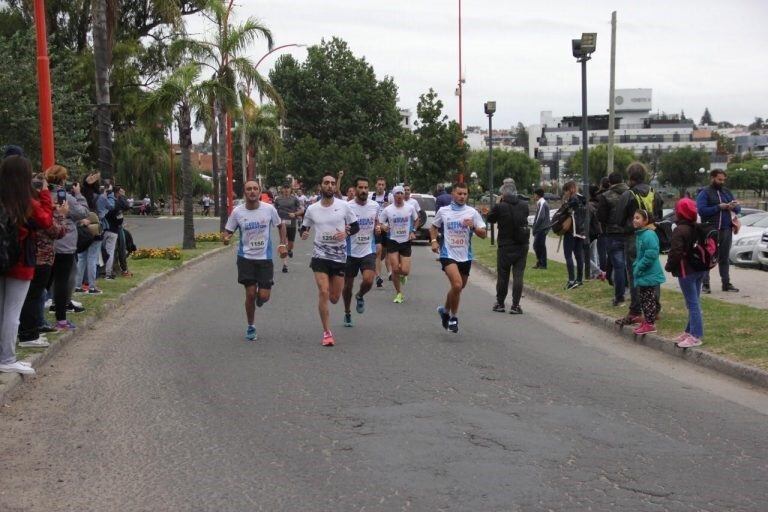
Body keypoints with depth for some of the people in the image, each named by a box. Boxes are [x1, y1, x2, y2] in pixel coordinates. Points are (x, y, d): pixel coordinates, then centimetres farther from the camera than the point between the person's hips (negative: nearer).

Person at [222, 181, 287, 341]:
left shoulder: (269, 209, -6)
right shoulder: (237, 212, -6)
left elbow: (281, 225, 11)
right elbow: (228, 231, 2)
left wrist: (282, 245, 2)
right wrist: (225, 238, -21)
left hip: (265, 257, 0)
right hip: (246, 257, 0)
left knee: (264, 296, -4)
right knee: (250, 294, -1)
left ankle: (259, 299, 35)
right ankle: (251, 327, 19)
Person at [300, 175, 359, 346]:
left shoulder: (344, 206, -2)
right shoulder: (312, 209, 1)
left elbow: (356, 226, 5)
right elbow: (304, 227, 14)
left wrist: (346, 232, -16)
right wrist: (303, 234, -9)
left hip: (339, 255, 1)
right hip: (320, 254, -1)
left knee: (334, 298, 6)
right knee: (323, 293, -12)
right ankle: (327, 333, -1)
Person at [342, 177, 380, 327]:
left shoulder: (375, 206, 1)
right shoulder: (347, 207, -9)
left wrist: (378, 228, -4)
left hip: (368, 251, 1)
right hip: (351, 251, -1)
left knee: (368, 281, -19)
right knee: (348, 285, 9)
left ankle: (360, 296, 16)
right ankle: (347, 313, 32)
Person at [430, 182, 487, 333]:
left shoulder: (472, 212, 2)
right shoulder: (443, 211, 2)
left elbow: (483, 234, 1)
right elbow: (433, 227, 18)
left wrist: (473, 227, -18)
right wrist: (433, 241, 1)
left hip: (465, 256, 3)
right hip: (448, 254, -3)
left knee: (459, 287, 14)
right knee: (457, 284, -22)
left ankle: (445, 310, 40)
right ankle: (453, 317, -4)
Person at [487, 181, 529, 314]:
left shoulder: (500, 207, -13)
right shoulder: (524, 205, -3)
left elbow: (490, 219, 1)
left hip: (505, 247, -2)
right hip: (522, 247, 2)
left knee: (502, 276, 11)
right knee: (518, 276, 3)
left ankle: (500, 303, 20)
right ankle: (515, 305, 0)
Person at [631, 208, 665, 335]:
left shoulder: (649, 235, -20)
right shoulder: (639, 234, 11)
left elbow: (650, 255, -25)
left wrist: (639, 267, -19)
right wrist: (636, 266, 12)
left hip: (649, 275, -10)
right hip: (642, 275, 10)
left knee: (648, 299, -2)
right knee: (643, 298, 17)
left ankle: (650, 324, 5)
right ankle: (647, 321, 27)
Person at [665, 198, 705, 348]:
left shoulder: (680, 230, -17)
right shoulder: (697, 228, 10)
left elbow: (676, 252, -21)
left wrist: (669, 266, -7)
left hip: (686, 271, -9)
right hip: (700, 269, 9)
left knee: (693, 303, -8)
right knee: (694, 302, 16)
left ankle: (696, 336, -7)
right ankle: (690, 331, 26)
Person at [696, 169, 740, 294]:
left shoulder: (727, 192, 16)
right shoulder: (705, 193, -2)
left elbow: (738, 208, 17)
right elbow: (701, 210, -15)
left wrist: (735, 206, -7)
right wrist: (719, 207, -17)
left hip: (726, 230, 6)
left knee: (724, 258, 10)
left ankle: (726, 283, 13)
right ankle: (705, 284, 1)